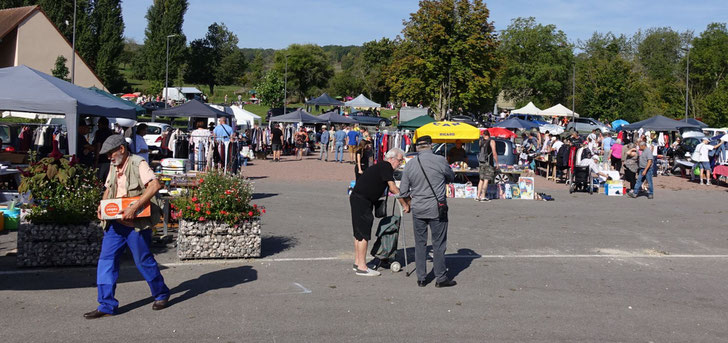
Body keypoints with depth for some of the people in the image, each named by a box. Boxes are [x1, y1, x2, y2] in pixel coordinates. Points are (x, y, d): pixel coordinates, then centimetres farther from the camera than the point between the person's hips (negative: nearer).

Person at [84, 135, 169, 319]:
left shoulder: (138, 163, -11)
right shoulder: (114, 167, 13)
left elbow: (155, 185, -25)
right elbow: (108, 189, 26)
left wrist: (134, 207, -31)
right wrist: (103, 205, 4)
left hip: (136, 223, -7)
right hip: (115, 222, 7)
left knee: (144, 261, 4)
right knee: (106, 260, 1)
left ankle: (161, 295, 25)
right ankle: (106, 305, 6)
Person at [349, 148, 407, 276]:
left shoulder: (382, 167, 17)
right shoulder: (386, 166, -13)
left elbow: (391, 188, 23)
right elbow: (393, 188, -16)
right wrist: (404, 204, -10)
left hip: (357, 198, 11)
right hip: (361, 200, -11)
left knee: (359, 232, 16)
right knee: (364, 233, -8)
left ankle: (357, 262, 24)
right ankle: (362, 267, -5)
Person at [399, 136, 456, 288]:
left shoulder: (409, 164, 1)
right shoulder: (440, 160, -8)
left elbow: (403, 191, 5)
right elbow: (451, 178, 10)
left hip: (417, 209, 3)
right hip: (437, 208, -3)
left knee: (420, 244, 11)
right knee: (439, 244, 5)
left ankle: (421, 278, 15)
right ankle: (441, 278, 11)